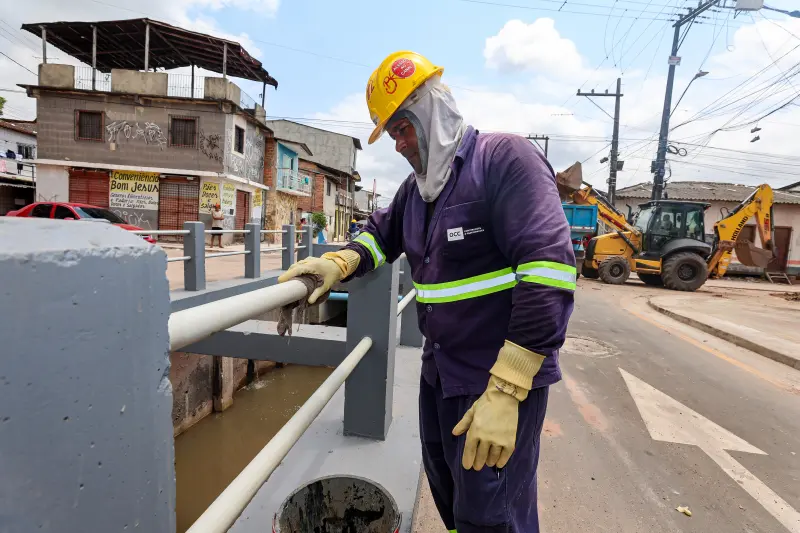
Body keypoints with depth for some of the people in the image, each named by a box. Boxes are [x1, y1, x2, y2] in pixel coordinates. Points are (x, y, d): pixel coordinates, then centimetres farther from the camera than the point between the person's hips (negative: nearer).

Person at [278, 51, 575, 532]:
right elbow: (383, 233, 22)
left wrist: (504, 393, -28)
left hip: (503, 380, -8)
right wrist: (340, 263, -2)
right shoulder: (418, 186, 10)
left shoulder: (506, 159, -16)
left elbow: (550, 271, -26)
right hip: (439, 374, 8)